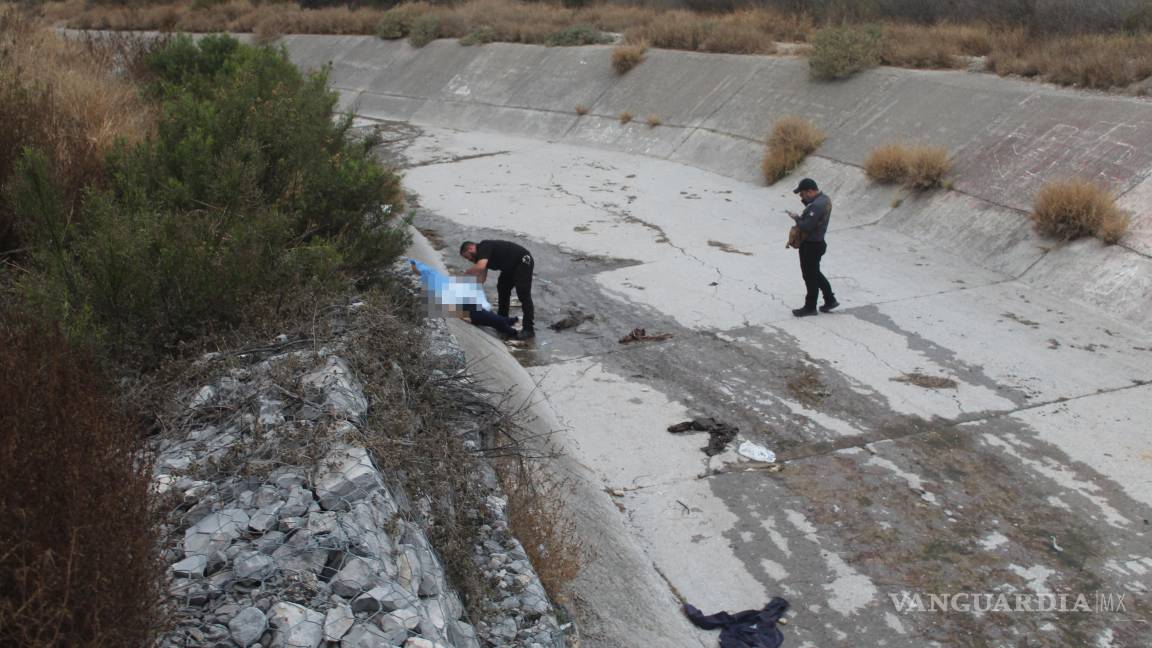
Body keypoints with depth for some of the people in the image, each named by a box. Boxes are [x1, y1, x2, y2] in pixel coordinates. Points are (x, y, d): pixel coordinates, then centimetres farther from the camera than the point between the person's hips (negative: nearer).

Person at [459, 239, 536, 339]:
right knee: (502, 289, 16)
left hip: (523, 262, -11)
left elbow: (480, 267, -35)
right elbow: (482, 276, 12)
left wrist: (466, 272, -18)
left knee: (523, 295, -14)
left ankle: (529, 329, -15)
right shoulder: (481, 253, 11)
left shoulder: (484, 248, -19)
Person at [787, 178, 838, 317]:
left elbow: (806, 226, -30)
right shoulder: (824, 198, 4)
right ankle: (830, 300, 30)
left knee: (810, 276, 4)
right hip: (817, 242, 10)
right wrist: (804, 201, -1)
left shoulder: (817, 206, -28)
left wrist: (796, 217, -12)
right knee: (815, 274, 22)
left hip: (811, 246, -10)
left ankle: (810, 307, 17)